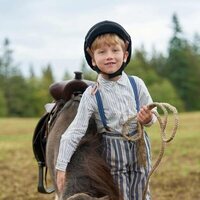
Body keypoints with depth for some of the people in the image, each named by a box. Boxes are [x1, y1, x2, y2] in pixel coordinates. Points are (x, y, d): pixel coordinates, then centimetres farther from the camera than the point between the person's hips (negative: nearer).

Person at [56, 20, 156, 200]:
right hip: (112, 151, -2)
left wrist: (148, 119, -18)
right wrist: (61, 167, -13)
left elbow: (152, 117, 7)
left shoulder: (137, 84, -4)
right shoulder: (91, 95, -10)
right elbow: (73, 133, -10)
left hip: (139, 147, 2)